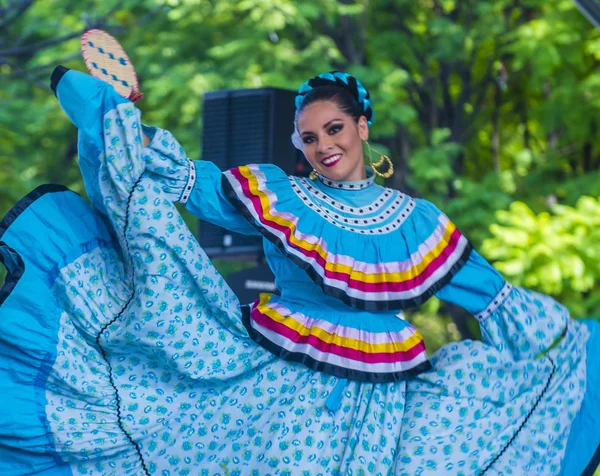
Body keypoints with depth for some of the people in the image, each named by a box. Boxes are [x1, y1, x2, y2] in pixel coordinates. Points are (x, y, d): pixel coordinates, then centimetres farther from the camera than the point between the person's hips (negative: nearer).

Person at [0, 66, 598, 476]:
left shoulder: (415, 220, 6)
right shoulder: (276, 197, 0)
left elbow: (491, 293, 12)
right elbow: (185, 180, -5)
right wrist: (118, 112, -11)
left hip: (378, 401, 2)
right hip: (279, 381, -2)